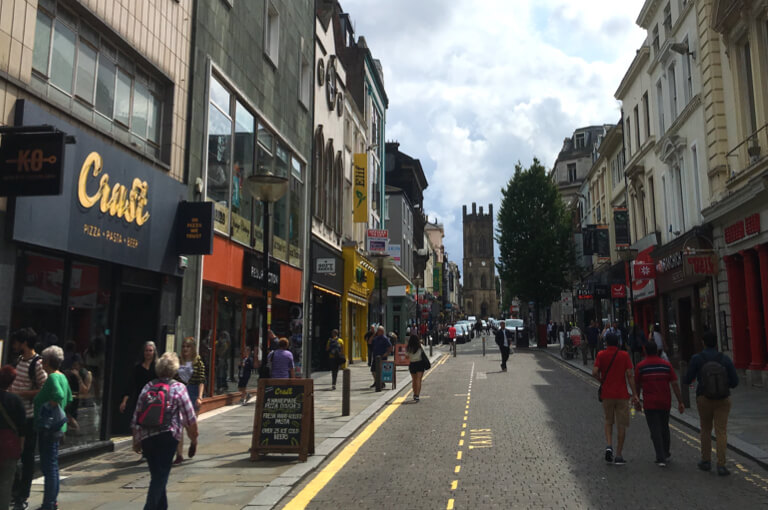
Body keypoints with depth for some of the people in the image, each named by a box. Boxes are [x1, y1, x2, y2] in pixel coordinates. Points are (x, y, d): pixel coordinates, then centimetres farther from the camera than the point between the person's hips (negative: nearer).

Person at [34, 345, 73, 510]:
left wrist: (48, 410, -22)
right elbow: (69, 399, 22)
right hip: (58, 427, 10)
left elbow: (58, 396, -35)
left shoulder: (52, 377, -17)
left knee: (49, 466, -3)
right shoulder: (62, 376, 11)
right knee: (52, 465, 19)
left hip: (48, 428, -10)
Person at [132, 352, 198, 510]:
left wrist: (136, 441, 20)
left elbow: (136, 417, 10)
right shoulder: (179, 388, -4)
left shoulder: (147, 387, 8)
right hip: (167, 437, -5)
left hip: (146, 437, 5)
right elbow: (190, 419, -5)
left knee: (157, 475, 19)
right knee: (161, 477, 0)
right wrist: (194, 440, 6)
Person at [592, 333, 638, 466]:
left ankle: (609, 446, -2)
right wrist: (634, 394, -7)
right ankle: (618, 456, 8)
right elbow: (630, 375, -8)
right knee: (621, 425, 7)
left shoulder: (601, 355, -2)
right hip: (622, 395, -1)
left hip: (607, 394, 1)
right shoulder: (624, 355, -2)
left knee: (608, 421, 19)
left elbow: (595, 372, -12)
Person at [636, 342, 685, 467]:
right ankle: (666, 454, 32)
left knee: (655, 430, -1)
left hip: (649, 404, -3)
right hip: (665, 403, 3)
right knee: (664, 428, 20)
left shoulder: (640, 366, -4)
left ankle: (661, 458, -7)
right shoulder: (666, 365, 1)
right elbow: (674, 384, -3)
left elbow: (638, 386, 2)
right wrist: (680, 402, 1)